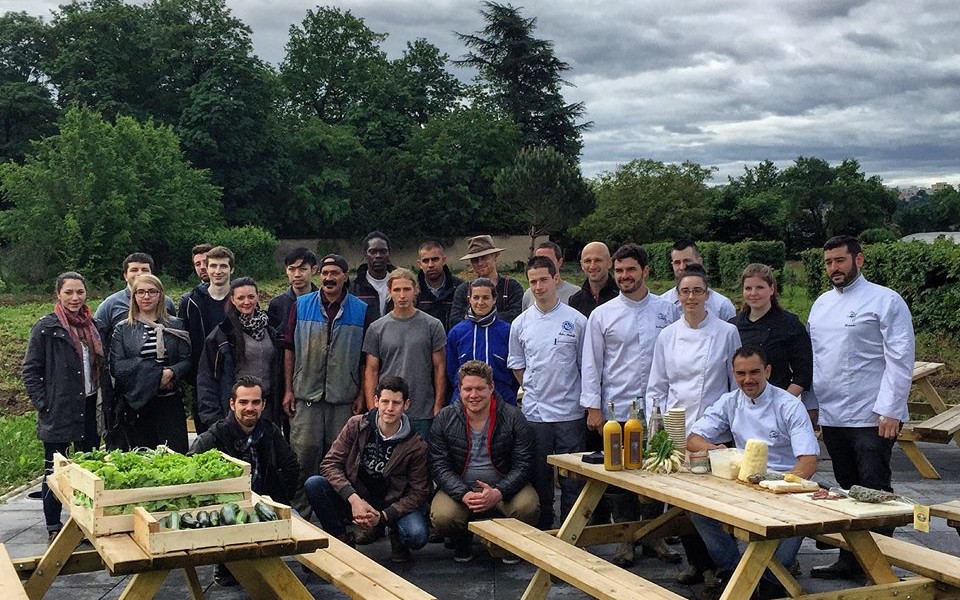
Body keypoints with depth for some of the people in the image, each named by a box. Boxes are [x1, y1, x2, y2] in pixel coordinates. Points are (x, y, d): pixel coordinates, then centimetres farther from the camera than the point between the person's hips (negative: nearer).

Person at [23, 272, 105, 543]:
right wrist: (43, 404, -13)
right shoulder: (45, 328, -7)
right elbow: (31, 370, -7)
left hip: (90, 407, 5)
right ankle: (54, 529, 15)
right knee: (54, 470, 5)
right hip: (58, 411, -5)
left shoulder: (92, 326, 10)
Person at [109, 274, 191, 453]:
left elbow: (186, 361, 4)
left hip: (169, 402, 1)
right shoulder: (123, 329, 6)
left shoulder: (175, 326, 10)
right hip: (136, 405, 0)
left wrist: (171, 373, -18)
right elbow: (116, 367, -5)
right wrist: (158, 372, -13)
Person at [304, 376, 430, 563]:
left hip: (393, 506, -1)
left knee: (416, 536, -32)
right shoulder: (357, 425, -8)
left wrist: (383, 516, -22)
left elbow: (418, 491, -8)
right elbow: (330, 463, -11)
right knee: (313, 485, -24)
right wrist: (354, 499, -26)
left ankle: (397, 536, 8)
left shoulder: (416, 446, -10)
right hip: (354, 499, 1)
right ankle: (341, 540, -3)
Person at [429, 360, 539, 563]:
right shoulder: (445, 419, -2)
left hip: (504, 488, 0)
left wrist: (498, 493, -24)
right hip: (459, 489, 1)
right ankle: (462, 541, 9)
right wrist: (464, 495, -23)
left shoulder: (513, 417, -4)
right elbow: (439, 466, -6)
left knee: (528, 506, -31)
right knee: (442, 516, -31)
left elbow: (523, 465, -7)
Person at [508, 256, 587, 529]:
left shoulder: (576, 321, -3)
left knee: (572, 479, 2)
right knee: (539, 479, 11)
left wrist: (589, 404, 4)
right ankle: (542, 533, 21)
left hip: (570, 412, -2)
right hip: (534, 412, 2)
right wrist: (535, 389, 8)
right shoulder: (520, 324, 4)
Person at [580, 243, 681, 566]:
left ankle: (653, 536, 21)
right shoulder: (602, 315, 3)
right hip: (616, 409, 0)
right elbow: (591, 364, 3)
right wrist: (593, 407, -3)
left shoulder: (668, 311, 4)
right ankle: (625, 538, 16)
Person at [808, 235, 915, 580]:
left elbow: (900, 359, -11)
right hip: (832, 417, 6)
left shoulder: (885, 301, -7)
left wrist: (890, 411, -16)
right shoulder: (821, 304, 12)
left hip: (872, 418, -6)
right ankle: (850, 560, 23)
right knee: (847, 492, 14)